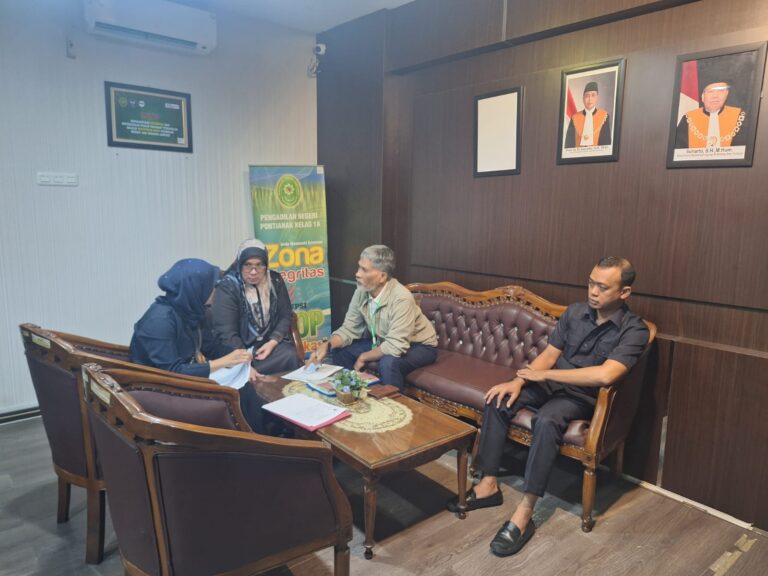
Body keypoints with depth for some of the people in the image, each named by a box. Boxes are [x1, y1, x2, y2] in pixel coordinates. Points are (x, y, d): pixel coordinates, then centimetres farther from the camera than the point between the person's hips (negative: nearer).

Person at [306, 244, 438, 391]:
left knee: (388, 362, -35)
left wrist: (364, 357, -21)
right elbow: (349, 329, -5)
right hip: (384, 341, 7)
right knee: (340, 349, -3)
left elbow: (395, 347, -35)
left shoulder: (401, 298, -33)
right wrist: (327, 345, -23)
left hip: (419, 345, -7)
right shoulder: (361, 292, -13)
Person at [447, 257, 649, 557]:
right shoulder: (575, 311, 2)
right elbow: (549, 354, 4)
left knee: (547, 419, -36)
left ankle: (524, 514, -31)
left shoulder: (634, 330, -16)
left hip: (585, 396, -6)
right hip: (553, 382, 6)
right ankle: (489, 485, -9)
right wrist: (519, 380, -14)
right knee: (498, 399, -17)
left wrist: (544, 374, -24)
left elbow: (604, 375, -31)